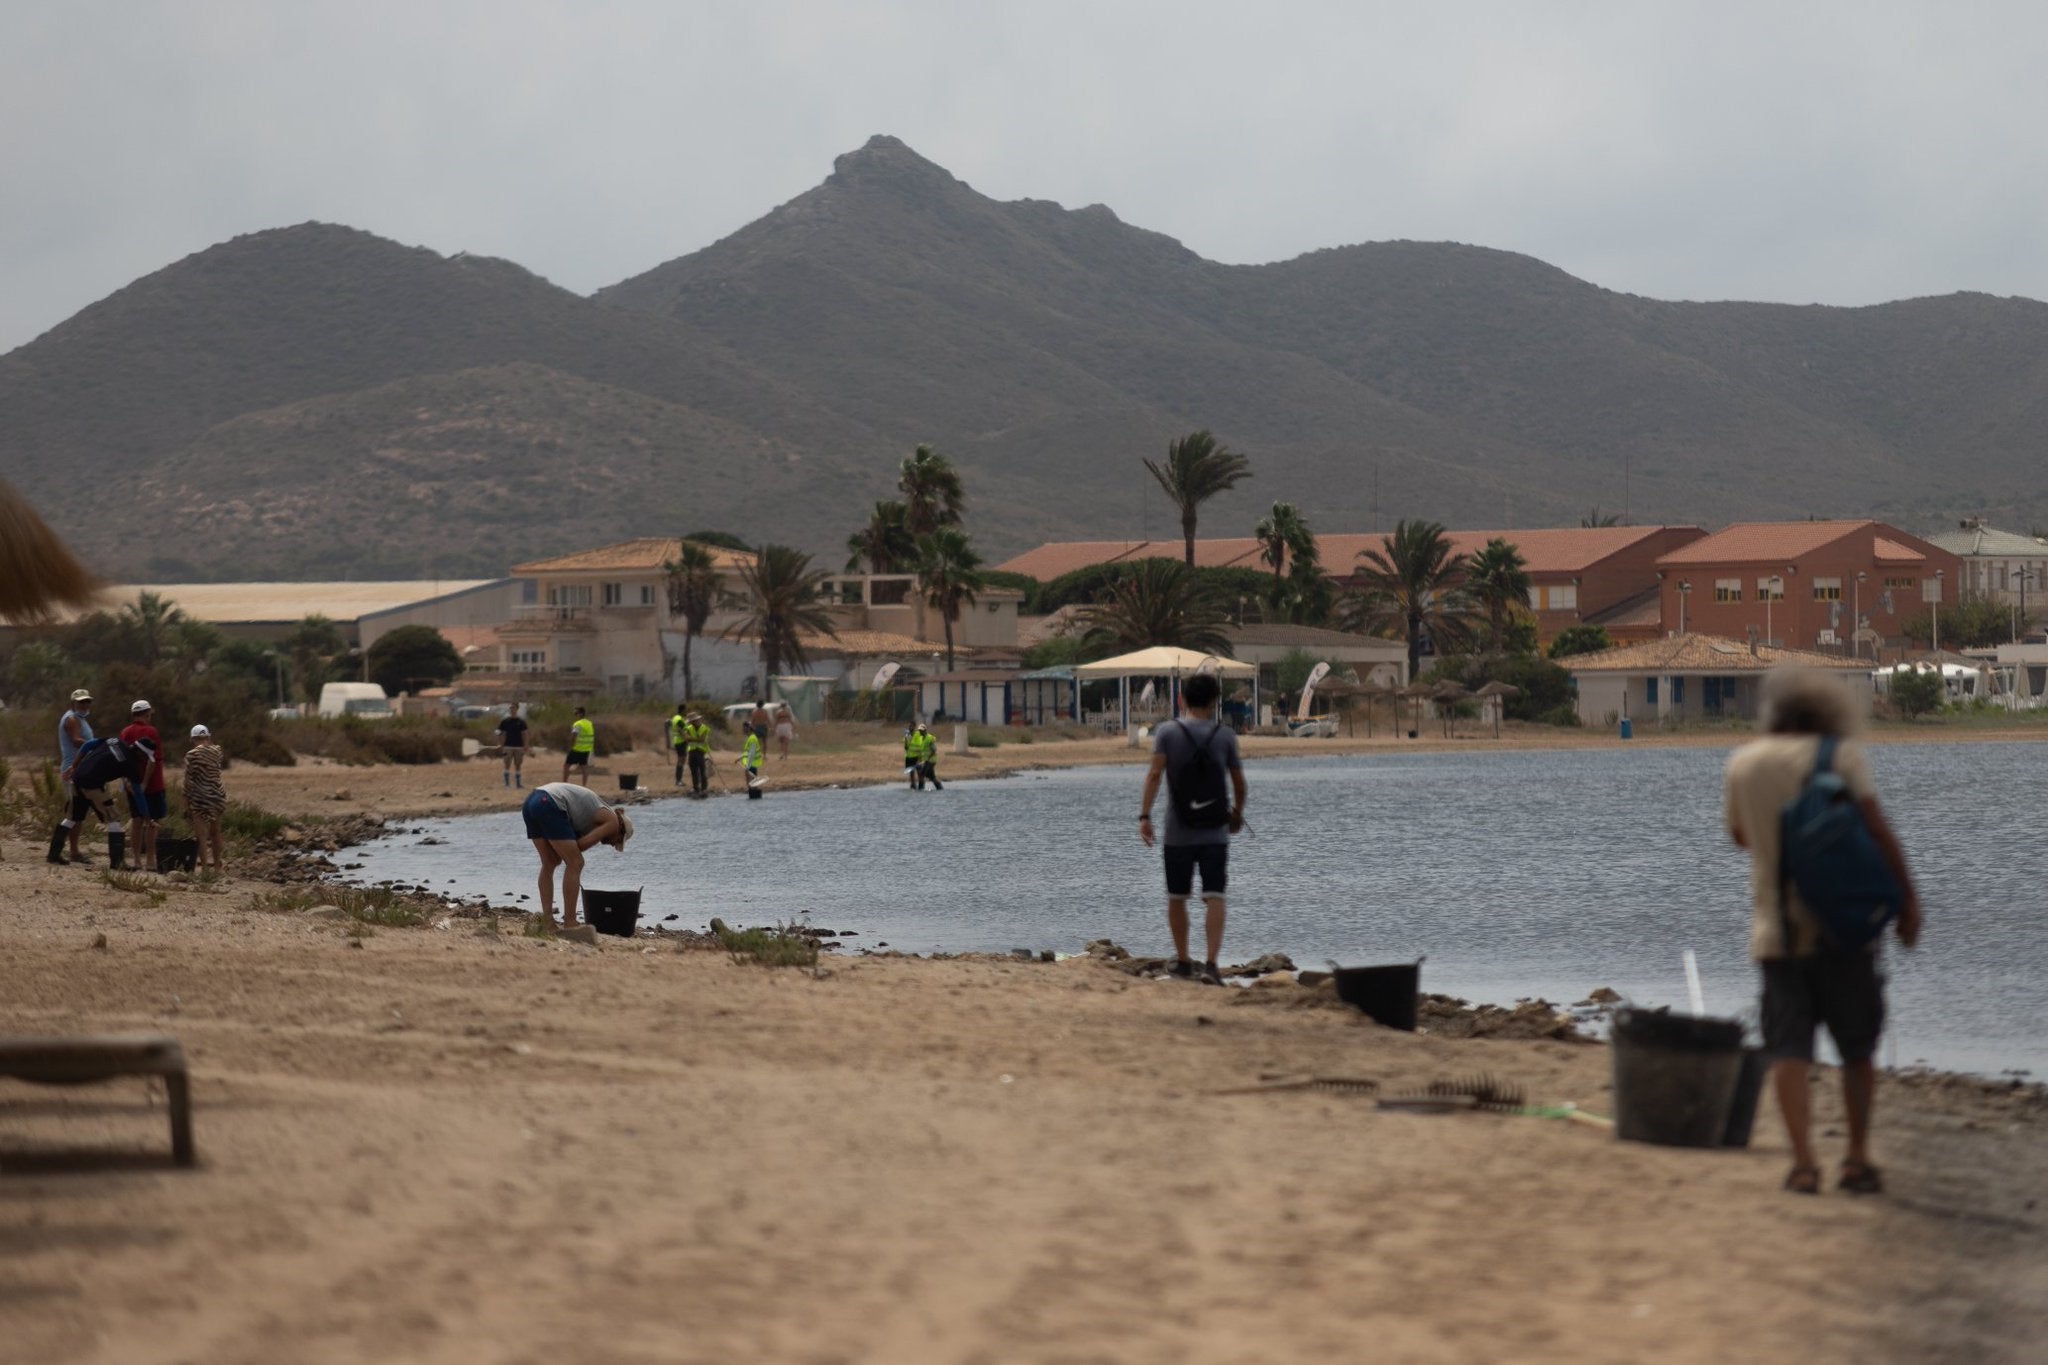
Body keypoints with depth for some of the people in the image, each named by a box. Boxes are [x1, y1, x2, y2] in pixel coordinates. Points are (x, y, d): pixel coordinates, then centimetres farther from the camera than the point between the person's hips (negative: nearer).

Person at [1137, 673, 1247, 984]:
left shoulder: (1167, 732, -1)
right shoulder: (1225, 735, 2)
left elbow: (1154, 773, -13)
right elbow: (1239, 781, 8)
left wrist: (1144, 815, -16)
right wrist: (1237, 813, 25)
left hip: (1178, 833, 0)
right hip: (1215, 833, 0)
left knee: (1176, 898, 15)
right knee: (1214, 899, -5)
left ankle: (1182, 961, 23)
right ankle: (1211, 962, -19)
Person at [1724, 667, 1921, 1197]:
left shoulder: (1742, 764, 7)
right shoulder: (1841, 755, -4)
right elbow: (1876, 828, -12)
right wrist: (1907, 899, -8)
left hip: (1775, 930, 2)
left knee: (1789, 1051, -1)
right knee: (1856, 1048, 10)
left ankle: (1803, 1162, -12)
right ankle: (1858, 1159, 8)